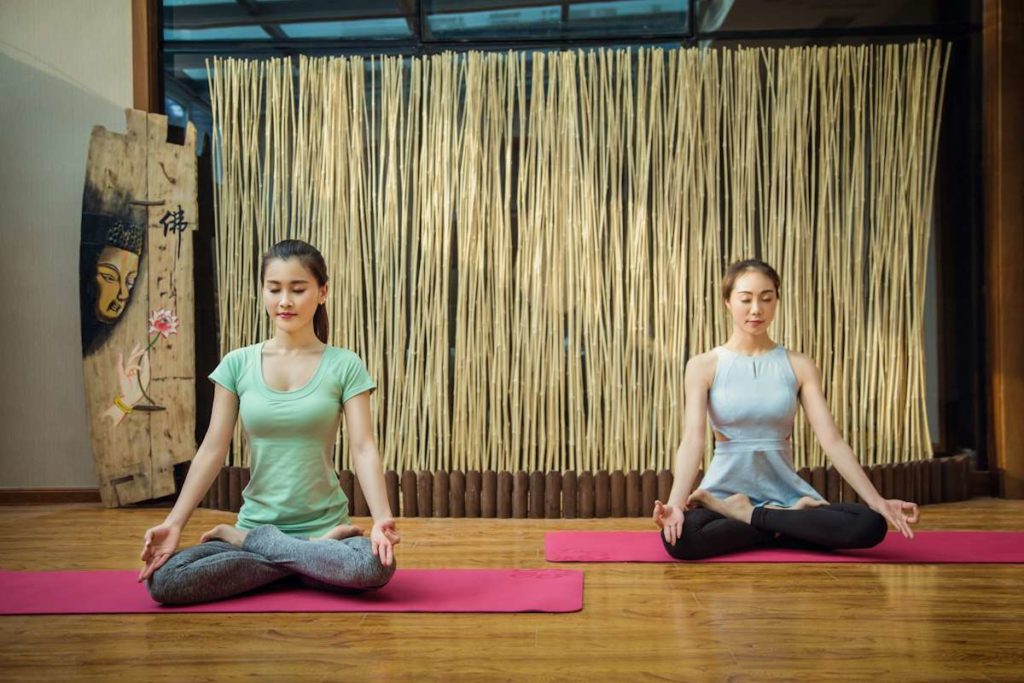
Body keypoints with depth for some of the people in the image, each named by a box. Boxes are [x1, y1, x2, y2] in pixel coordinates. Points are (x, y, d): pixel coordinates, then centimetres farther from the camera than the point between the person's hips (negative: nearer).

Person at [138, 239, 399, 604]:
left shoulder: (344, 366, -4)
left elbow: (363, 448, -10)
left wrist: (382, 519, -27)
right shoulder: (237, 364, 2)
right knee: (162, 580, -24)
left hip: (324, 524, -1)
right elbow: (212, 449, 0)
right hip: (256, 521, 1)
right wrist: (174, 523, -12)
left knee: (376, 566, -35)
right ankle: (319, 555, -8)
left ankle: (243, 541, -8)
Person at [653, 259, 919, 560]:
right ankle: (791, 518, -12)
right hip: (726, 488, -2)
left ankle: (748, 515, -10)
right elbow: (692, 440, -13)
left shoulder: (799, 366, 4)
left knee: (870, 525, -23)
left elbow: (832, 440, -2)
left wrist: (877, 501, -12)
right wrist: (675, 503, -29)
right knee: (678, 537, -35)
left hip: (784, 490, 2)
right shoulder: (703, 366, -2)